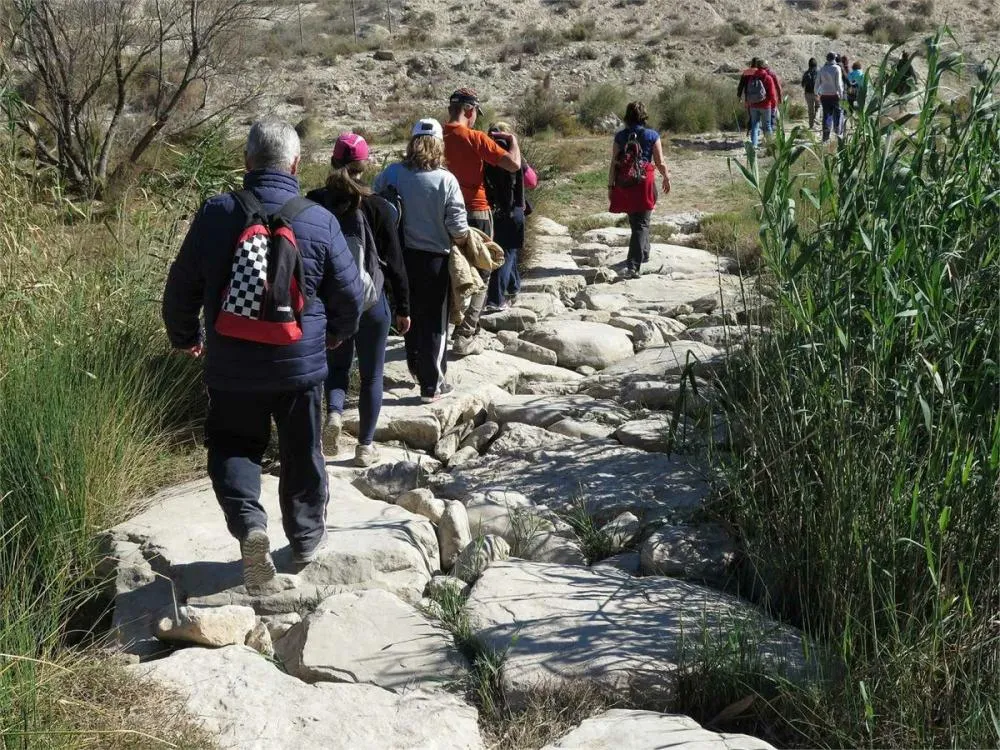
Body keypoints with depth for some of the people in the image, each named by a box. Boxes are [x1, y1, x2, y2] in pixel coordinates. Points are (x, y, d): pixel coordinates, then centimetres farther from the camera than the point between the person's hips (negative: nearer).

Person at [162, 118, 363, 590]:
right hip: (300, 362, 0)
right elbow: (349, 294, -1)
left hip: (231, 365, 0)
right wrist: (336, 334, 21)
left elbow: (181, 286, 0)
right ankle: (307, 536, 30)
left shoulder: (216, 214, -8)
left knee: (233, 446, 15)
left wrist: (184, 336, 18)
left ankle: (248, 522, -8)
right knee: (301, 452, 17)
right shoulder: (319, 221, -8)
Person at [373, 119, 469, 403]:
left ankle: (417, 367, 41)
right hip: (434, 259, -4)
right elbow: (458, 228, -16)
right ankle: (431, 385, 12)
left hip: (401, 256, 4)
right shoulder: (445, 180, -16)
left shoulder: (392, 173, -7)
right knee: (434, 323, 8)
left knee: (410, 314, 24)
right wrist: (460, 239, 7)